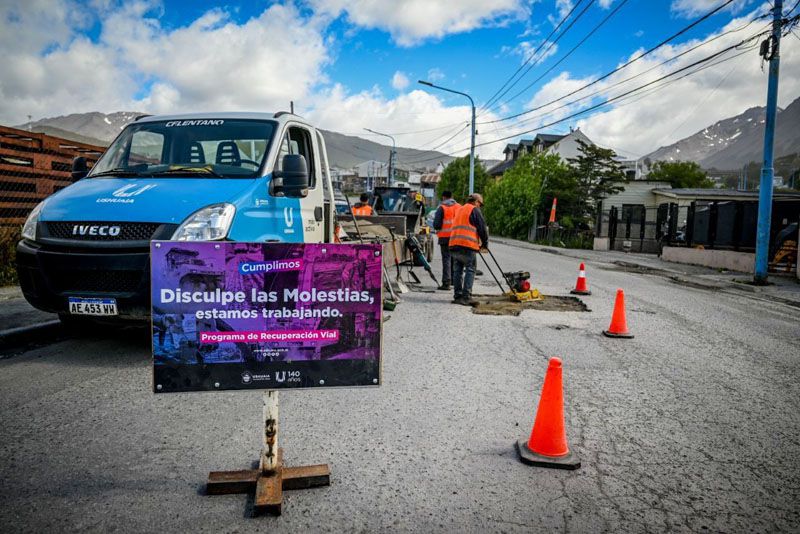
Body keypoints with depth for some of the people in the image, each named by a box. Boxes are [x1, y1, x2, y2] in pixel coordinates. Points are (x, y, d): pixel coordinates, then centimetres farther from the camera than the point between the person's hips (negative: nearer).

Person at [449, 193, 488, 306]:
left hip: (454, 244, 7)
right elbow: (482, 227, -2)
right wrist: (485, 242, 13)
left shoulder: (459, 210, 27)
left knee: (458, 271, 10)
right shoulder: (474, 210, 2)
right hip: (468, 245, -7)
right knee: (470, 271, -3)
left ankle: (457, 296, 11)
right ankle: (466, 297, -9)